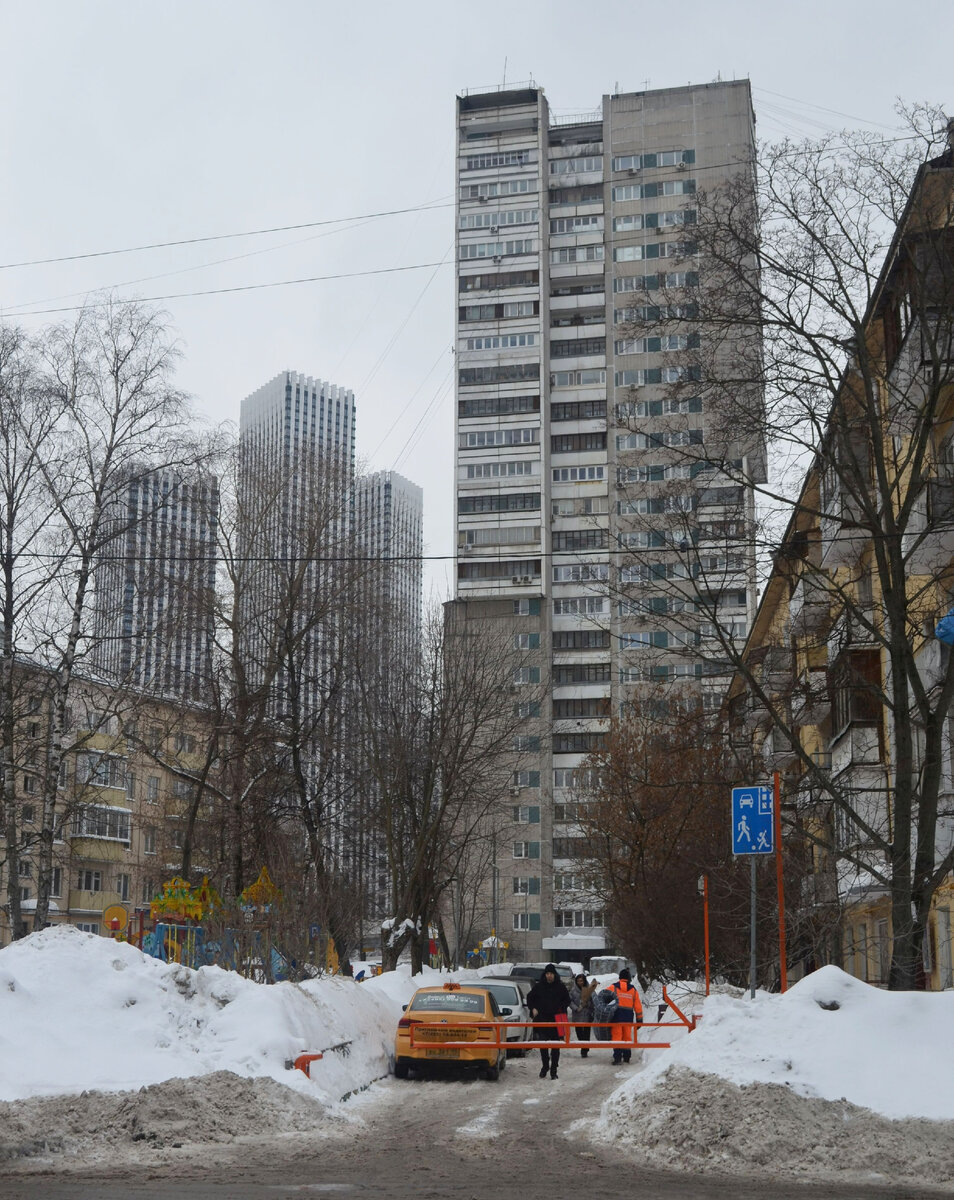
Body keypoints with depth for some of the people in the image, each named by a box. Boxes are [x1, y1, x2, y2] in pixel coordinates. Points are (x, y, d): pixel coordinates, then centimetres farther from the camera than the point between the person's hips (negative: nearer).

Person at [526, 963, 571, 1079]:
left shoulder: (560, 986, 3)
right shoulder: (538, 986, 4)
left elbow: (567, 1000, 13)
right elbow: (530, 998, 16)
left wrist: (562, 1009, -4)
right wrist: (533, 1009, 1)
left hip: (556, 1019, 0)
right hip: (542, 1019, 0)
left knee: (555, 1046, 2)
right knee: (543, 1044, -2)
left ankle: (553, 1070, 8)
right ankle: (545, 1066, 14)